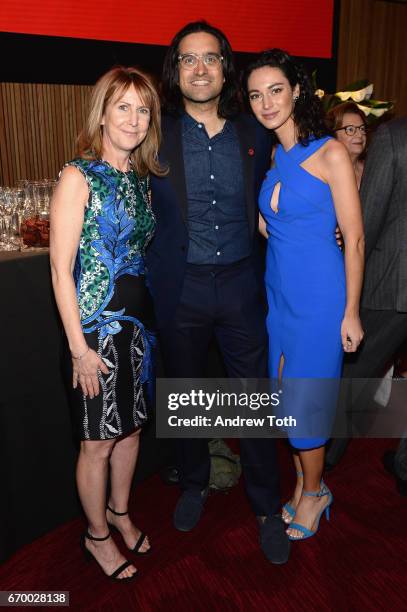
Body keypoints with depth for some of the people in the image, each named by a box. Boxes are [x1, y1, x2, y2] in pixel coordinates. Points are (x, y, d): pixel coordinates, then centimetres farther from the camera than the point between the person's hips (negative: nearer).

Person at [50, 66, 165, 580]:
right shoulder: (79, 177, -13)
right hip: (96, 327, -6)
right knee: (98, 441, 9)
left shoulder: (140, 177, 7)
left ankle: (119, 511, 44)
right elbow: (61, 269, -15)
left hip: (137, 320, 7)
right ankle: (97, 534, 34)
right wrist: (79, 348, -17)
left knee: (131, 425, 20)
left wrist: (147, 316, 9)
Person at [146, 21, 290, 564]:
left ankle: (267, 507, 28)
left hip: (240, 285, 1)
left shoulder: (254, 134, 3)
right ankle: (194, 484, 41)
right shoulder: (157, 134, -3)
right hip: (180, 289, 0)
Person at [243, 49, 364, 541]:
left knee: (304, 400, 2)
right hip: (277, 290, 6)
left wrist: (351, 312, -9)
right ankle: (302, 485, 35)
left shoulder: (329, 153, -9)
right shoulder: (268, 157, 9)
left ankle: (314, 492, 29)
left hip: (318, 294, -6)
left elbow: (354, 238, -9)